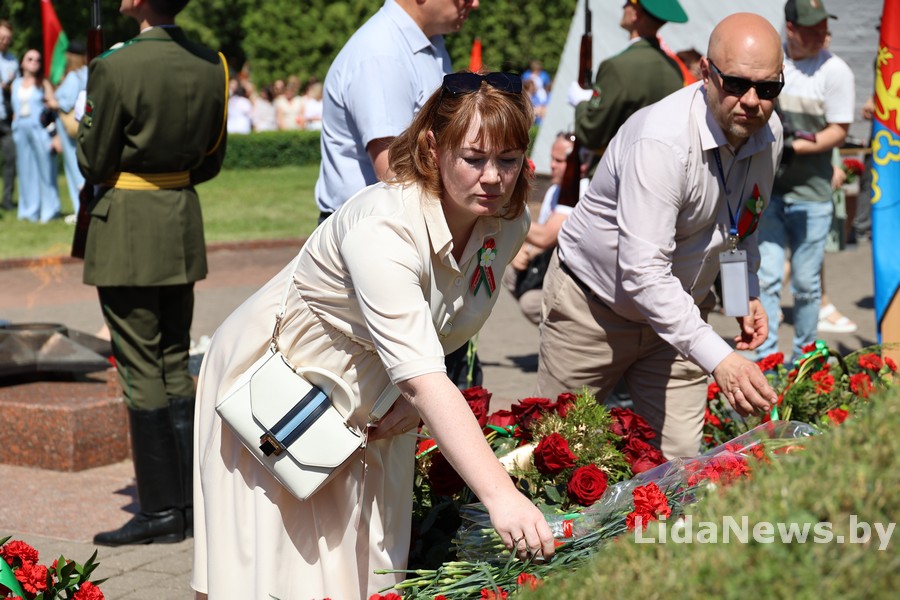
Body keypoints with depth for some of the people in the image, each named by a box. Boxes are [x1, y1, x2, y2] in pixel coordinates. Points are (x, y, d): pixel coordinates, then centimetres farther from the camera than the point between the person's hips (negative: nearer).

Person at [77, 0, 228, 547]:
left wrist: (86, 125, 10)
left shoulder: (116, 68, -16)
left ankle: (161, 511, 5)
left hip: (127, 229, -6)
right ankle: (191, 504, 16)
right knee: (176, 367, 13)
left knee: (141, 371, 0)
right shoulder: (209, 65, 3)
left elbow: (95, 163, -9)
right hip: (184, 222, 6)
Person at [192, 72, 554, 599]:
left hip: (372, 411, 6)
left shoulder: (509, 225, -11)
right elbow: (422, 377, -44)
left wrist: (415, 398, -13)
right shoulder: (381, 228, -35)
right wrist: (501, 496, -52)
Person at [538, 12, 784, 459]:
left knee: (680, 457, -2)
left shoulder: (768, 134, -7)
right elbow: (643, 272, -37)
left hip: (679, 311, 6)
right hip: (594, 304, -6)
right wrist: (718, 358, -44)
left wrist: (746, 295, 0)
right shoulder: (661, 141, -31)